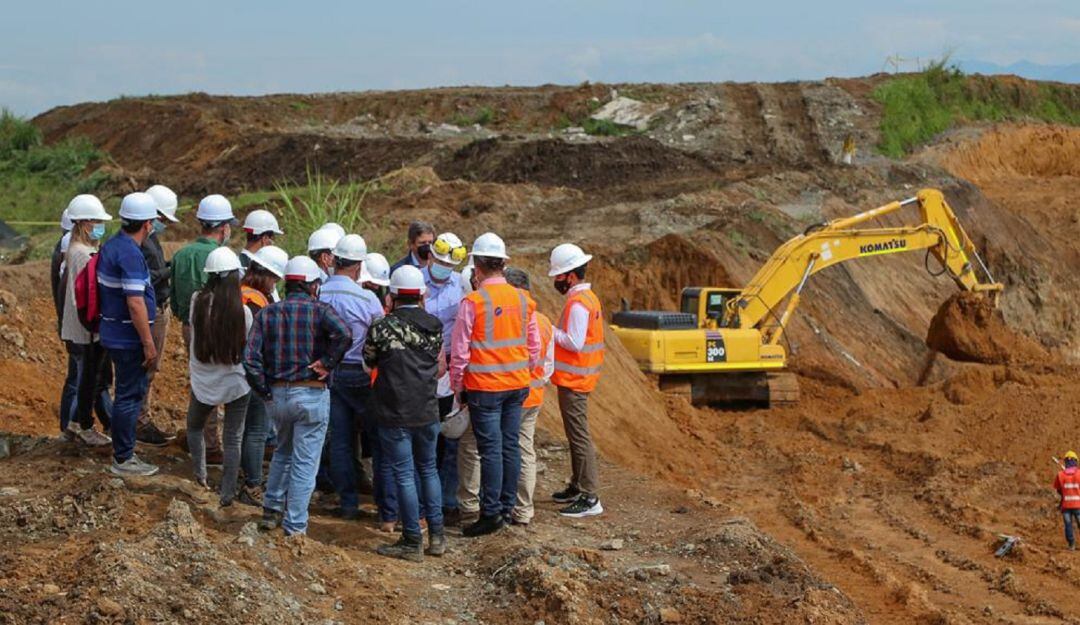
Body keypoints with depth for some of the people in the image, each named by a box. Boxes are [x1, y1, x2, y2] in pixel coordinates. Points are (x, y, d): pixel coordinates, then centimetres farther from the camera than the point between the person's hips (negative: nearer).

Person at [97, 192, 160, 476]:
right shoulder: (130, 255, -22)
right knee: (130, 396, -2)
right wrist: (149, 344, -19)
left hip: (114, 333, 10)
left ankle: (124, 450, 27)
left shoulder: (110, 247, 9)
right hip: (129, 338, -10)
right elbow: (135, 304, -25)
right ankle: (123, 459, 4)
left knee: (130, 393, 19)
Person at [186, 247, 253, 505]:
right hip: (236, 384, -1)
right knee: (233, 440, 11)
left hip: (203, 384, 2)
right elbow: (249, 347, -8)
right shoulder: (242, 311, -18)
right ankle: (227, 493, 13)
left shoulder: (198, 301, -14)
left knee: (194, 428, 28)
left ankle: (200, 477, 23)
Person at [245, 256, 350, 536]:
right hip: (311, 395, -4)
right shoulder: (319, 310, -6)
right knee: (304, 461, 4)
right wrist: (327, 363, -15)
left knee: (283, 452, 27)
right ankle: (295, 526, 6)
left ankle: (272, 510, 28)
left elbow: (251, 357, -4)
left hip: (276, 395, 4)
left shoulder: (267, 313, 4)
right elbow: (344, 334, -27)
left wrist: (264, 392, 3)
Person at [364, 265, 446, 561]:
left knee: (404, 475, 1)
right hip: (428, 412, 4)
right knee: (428, 470, 18)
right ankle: (436, 536, 19)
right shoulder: (435, 326, -1)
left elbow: (369, 360, 4)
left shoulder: (382, 327, -13)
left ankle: (413, 542, 5)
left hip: (395, 414, -4)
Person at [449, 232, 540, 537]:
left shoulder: (473, 302, -13)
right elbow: (534, 346, 11)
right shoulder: (523, 300, 4)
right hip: (517, 385, 5)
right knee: (510, 446, 11)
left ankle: (491, 513, 0)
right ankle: (507, 506, 19)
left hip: (485, 386, -5)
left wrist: (456, 384, 3)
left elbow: (460, 350, -9)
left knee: (490, 449, -2)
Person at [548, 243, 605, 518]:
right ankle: (577, 487, 29)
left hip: (573, 381, -11)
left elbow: (575, 342, -24)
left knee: (579, 438, -9)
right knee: (575, 435, 19)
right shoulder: (587, 297, 13)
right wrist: (556, 332, 7)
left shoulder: (578, 304, -19)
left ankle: (590, 499, -9)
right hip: (577, 378, 11)